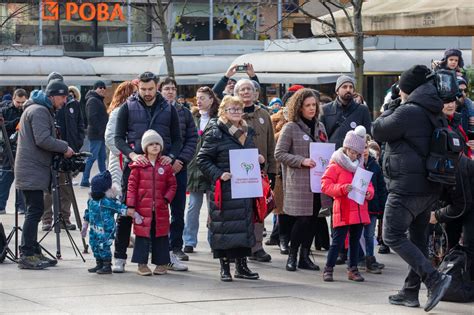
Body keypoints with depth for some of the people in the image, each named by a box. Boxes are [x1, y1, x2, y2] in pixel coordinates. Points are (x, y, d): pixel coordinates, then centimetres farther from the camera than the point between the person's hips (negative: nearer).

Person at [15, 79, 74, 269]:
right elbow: (43, 140, -22)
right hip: (32, 171, -11)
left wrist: (61, 150, 10)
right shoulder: (39, 111, -13)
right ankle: (27, 255, -11)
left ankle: (33, 253, 16)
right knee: (35, 210, -11)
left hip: (34, 170, 11)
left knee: (35, 211, 12)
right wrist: (65, 148, -12)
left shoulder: (43, 110, 21)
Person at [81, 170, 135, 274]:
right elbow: (87, 214, 20)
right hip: (94, 230, 8)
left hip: (106, 230, -8)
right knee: (95, 246, 13)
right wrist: (85, 226, 23)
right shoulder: (91, 200, 8)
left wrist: (132, 213, -24)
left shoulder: (109, 201, -16)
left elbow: (121, 208, -16)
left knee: (104, 246, -8)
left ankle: (107, 266, 4)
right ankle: (99, 265, 28)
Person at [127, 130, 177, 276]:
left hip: (160, 209, 2)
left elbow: (172, 185, 10)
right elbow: (132, 186, 0)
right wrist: (131, 205, -5)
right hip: (143, 208, -2)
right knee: (143, 235, 0)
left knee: (161, 235, 7)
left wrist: (166, 199, -5)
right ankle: (142, 264, 7)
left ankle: (161, 263, 16)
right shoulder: (138, 165, 0)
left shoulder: (166, 166, 6)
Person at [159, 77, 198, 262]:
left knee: (178, 208, 5)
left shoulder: (184, 113, 9)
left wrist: (181, 160, -8)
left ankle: (176, 246, 12)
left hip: (179, 166, 3)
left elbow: (192, 138, 6)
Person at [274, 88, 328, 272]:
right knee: (302, 219, -8)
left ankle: (305, 256, 16)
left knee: (312, 219, 6)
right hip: (299, 182, -6)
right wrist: (301, 161, -15)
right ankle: (292, 256, 6)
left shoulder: (320, 127, 14)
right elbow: (279, 154, -7)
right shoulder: (290, 128, -4)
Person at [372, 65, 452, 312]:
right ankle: (410, 292, 19)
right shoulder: (432, 112, 10)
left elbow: (378, 131, -6)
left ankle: (434, 279, -17)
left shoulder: (407, 112, -17)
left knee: (393, 237, -5)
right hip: (428, 187, 9)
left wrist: (392, 107, 7)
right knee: (417, 237, 14)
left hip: (407, 187, -9)